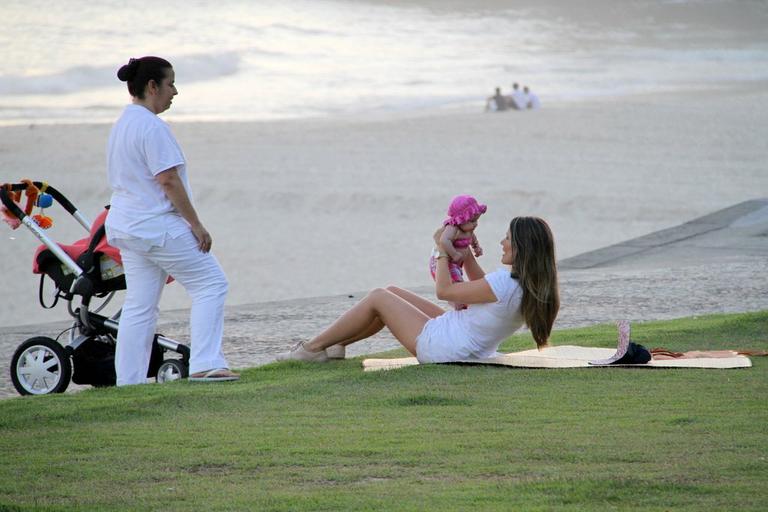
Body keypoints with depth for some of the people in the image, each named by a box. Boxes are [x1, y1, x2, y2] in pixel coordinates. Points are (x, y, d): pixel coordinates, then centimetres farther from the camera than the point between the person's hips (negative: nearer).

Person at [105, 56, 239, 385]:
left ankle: (128, 381, 9)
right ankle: (205, 365, -10)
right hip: (158, 226, -10)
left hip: (126, 227, 10)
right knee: (210, 284, -3)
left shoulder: (121, 126, 16)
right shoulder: (152, 126, -15)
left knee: (139, 306, 10)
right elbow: (168, 180, -19)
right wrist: (196, 224, -15)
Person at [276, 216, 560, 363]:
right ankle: (333, 344, 26)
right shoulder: (531, 284, -2)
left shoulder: (505, 283, -30)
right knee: (392, 292, 19)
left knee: (378, 297, 4)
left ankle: (313, 348, 15)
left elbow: (443, 290, -18)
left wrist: (443, 249, -6)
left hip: (437, 345, -9)